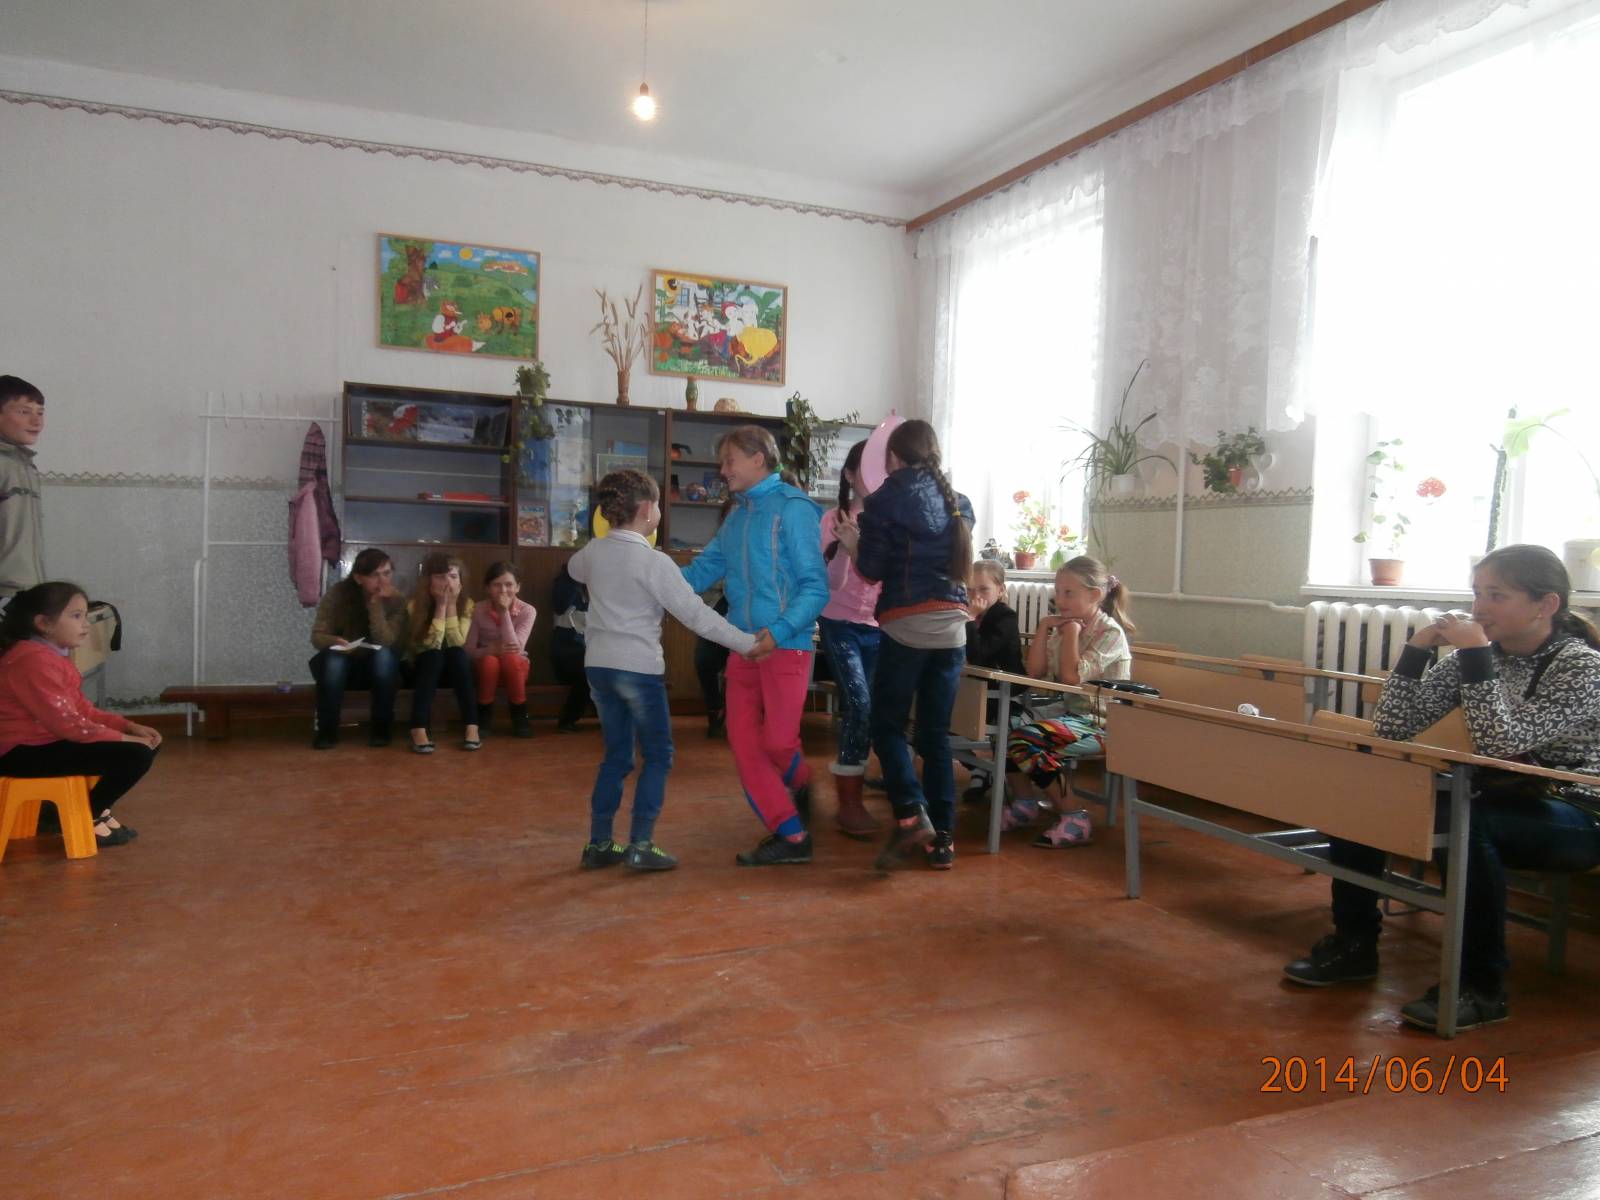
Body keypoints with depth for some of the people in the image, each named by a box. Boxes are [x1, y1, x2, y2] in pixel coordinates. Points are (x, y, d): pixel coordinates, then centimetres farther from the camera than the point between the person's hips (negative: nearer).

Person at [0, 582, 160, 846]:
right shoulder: (34, 660, -21)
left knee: (146, 744, 9)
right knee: (135, 755, -23)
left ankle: (95, 809, 13)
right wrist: (125, 739, -18)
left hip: (49, 741, 11)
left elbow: (83, 710, 14)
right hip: (26, 752, -11)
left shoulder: (54, 655, 13)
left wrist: (130, 727, 1)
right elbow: (67, 723, -24)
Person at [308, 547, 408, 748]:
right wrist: (335, 642, -37)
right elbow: (317, 635, -15)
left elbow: (385, 641, -26)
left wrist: (376, 604, -32)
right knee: (333, 658, -34)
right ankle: (327, 729, -21)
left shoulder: (396, 600, -14)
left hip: (378, 668, 0)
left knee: (384, 654, -33)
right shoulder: (337, 593, -14)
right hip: (341, 665, 0)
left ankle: (382, 727, -20)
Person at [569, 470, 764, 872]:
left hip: (599, 665, 7)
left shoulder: (593, 551, 6)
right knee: (658, 755, 6)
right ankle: (641, 845, 3)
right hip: (639, 668, -7)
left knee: (616, 755, 16)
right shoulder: (653, 561, -15)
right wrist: (747, 643, -14)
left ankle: (599, 844, 17)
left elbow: (574, 569, 31)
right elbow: (696, 614, -17)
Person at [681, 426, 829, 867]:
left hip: (787, 645, -7)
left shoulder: (793, 508, -10)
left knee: (778, 742, -3)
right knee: (743, 741, 4)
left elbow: (816, 587, -15)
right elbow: (701, 571, 13)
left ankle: (801, 787, 27)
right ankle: (790, 836, 16)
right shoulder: (737, 516, 13)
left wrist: (777, 633, -26)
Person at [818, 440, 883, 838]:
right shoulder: (834, 519, -5)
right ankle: (849, 801, -2)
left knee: (864, 710, 5)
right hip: (841, 625, -3)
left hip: (878, 627, 3)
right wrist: (846, 545, -23)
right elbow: (833, 581, -10)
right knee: (859, 706, -13)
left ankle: (850, 796, 20)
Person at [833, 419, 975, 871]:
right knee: (936, 733, 10)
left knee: (887, 725, 7)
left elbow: (871, 570, -4)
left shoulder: (886, 499, -2)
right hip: (952, 627, 5)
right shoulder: (959, 502, 13)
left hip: (906, 626, -5)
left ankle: (911, 815, -12)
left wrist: (851, 541, 16)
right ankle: (943, 837, 9)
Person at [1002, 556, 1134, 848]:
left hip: (1101, 722, -8)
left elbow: (1072, 676, -23)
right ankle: (1025, 802, 5)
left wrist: (1072, 631, -15)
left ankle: (1074, 819, -12)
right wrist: (1043, 628, -3)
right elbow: (1034, 672, 3)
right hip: (1067, 710, 8)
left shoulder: (1110, 633, -12)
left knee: (1027, 741, -27)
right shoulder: (1061, 626, 9)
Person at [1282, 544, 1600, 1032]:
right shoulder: (1480, 655, 1)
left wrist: (1475, 654, -29)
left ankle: (1482, 984, -20)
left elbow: (1500, 746, -29)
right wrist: (1417, 648, -14)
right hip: (1498, 800, 6)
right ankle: (1354, 941, 0)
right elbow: (1391, 728, -5)